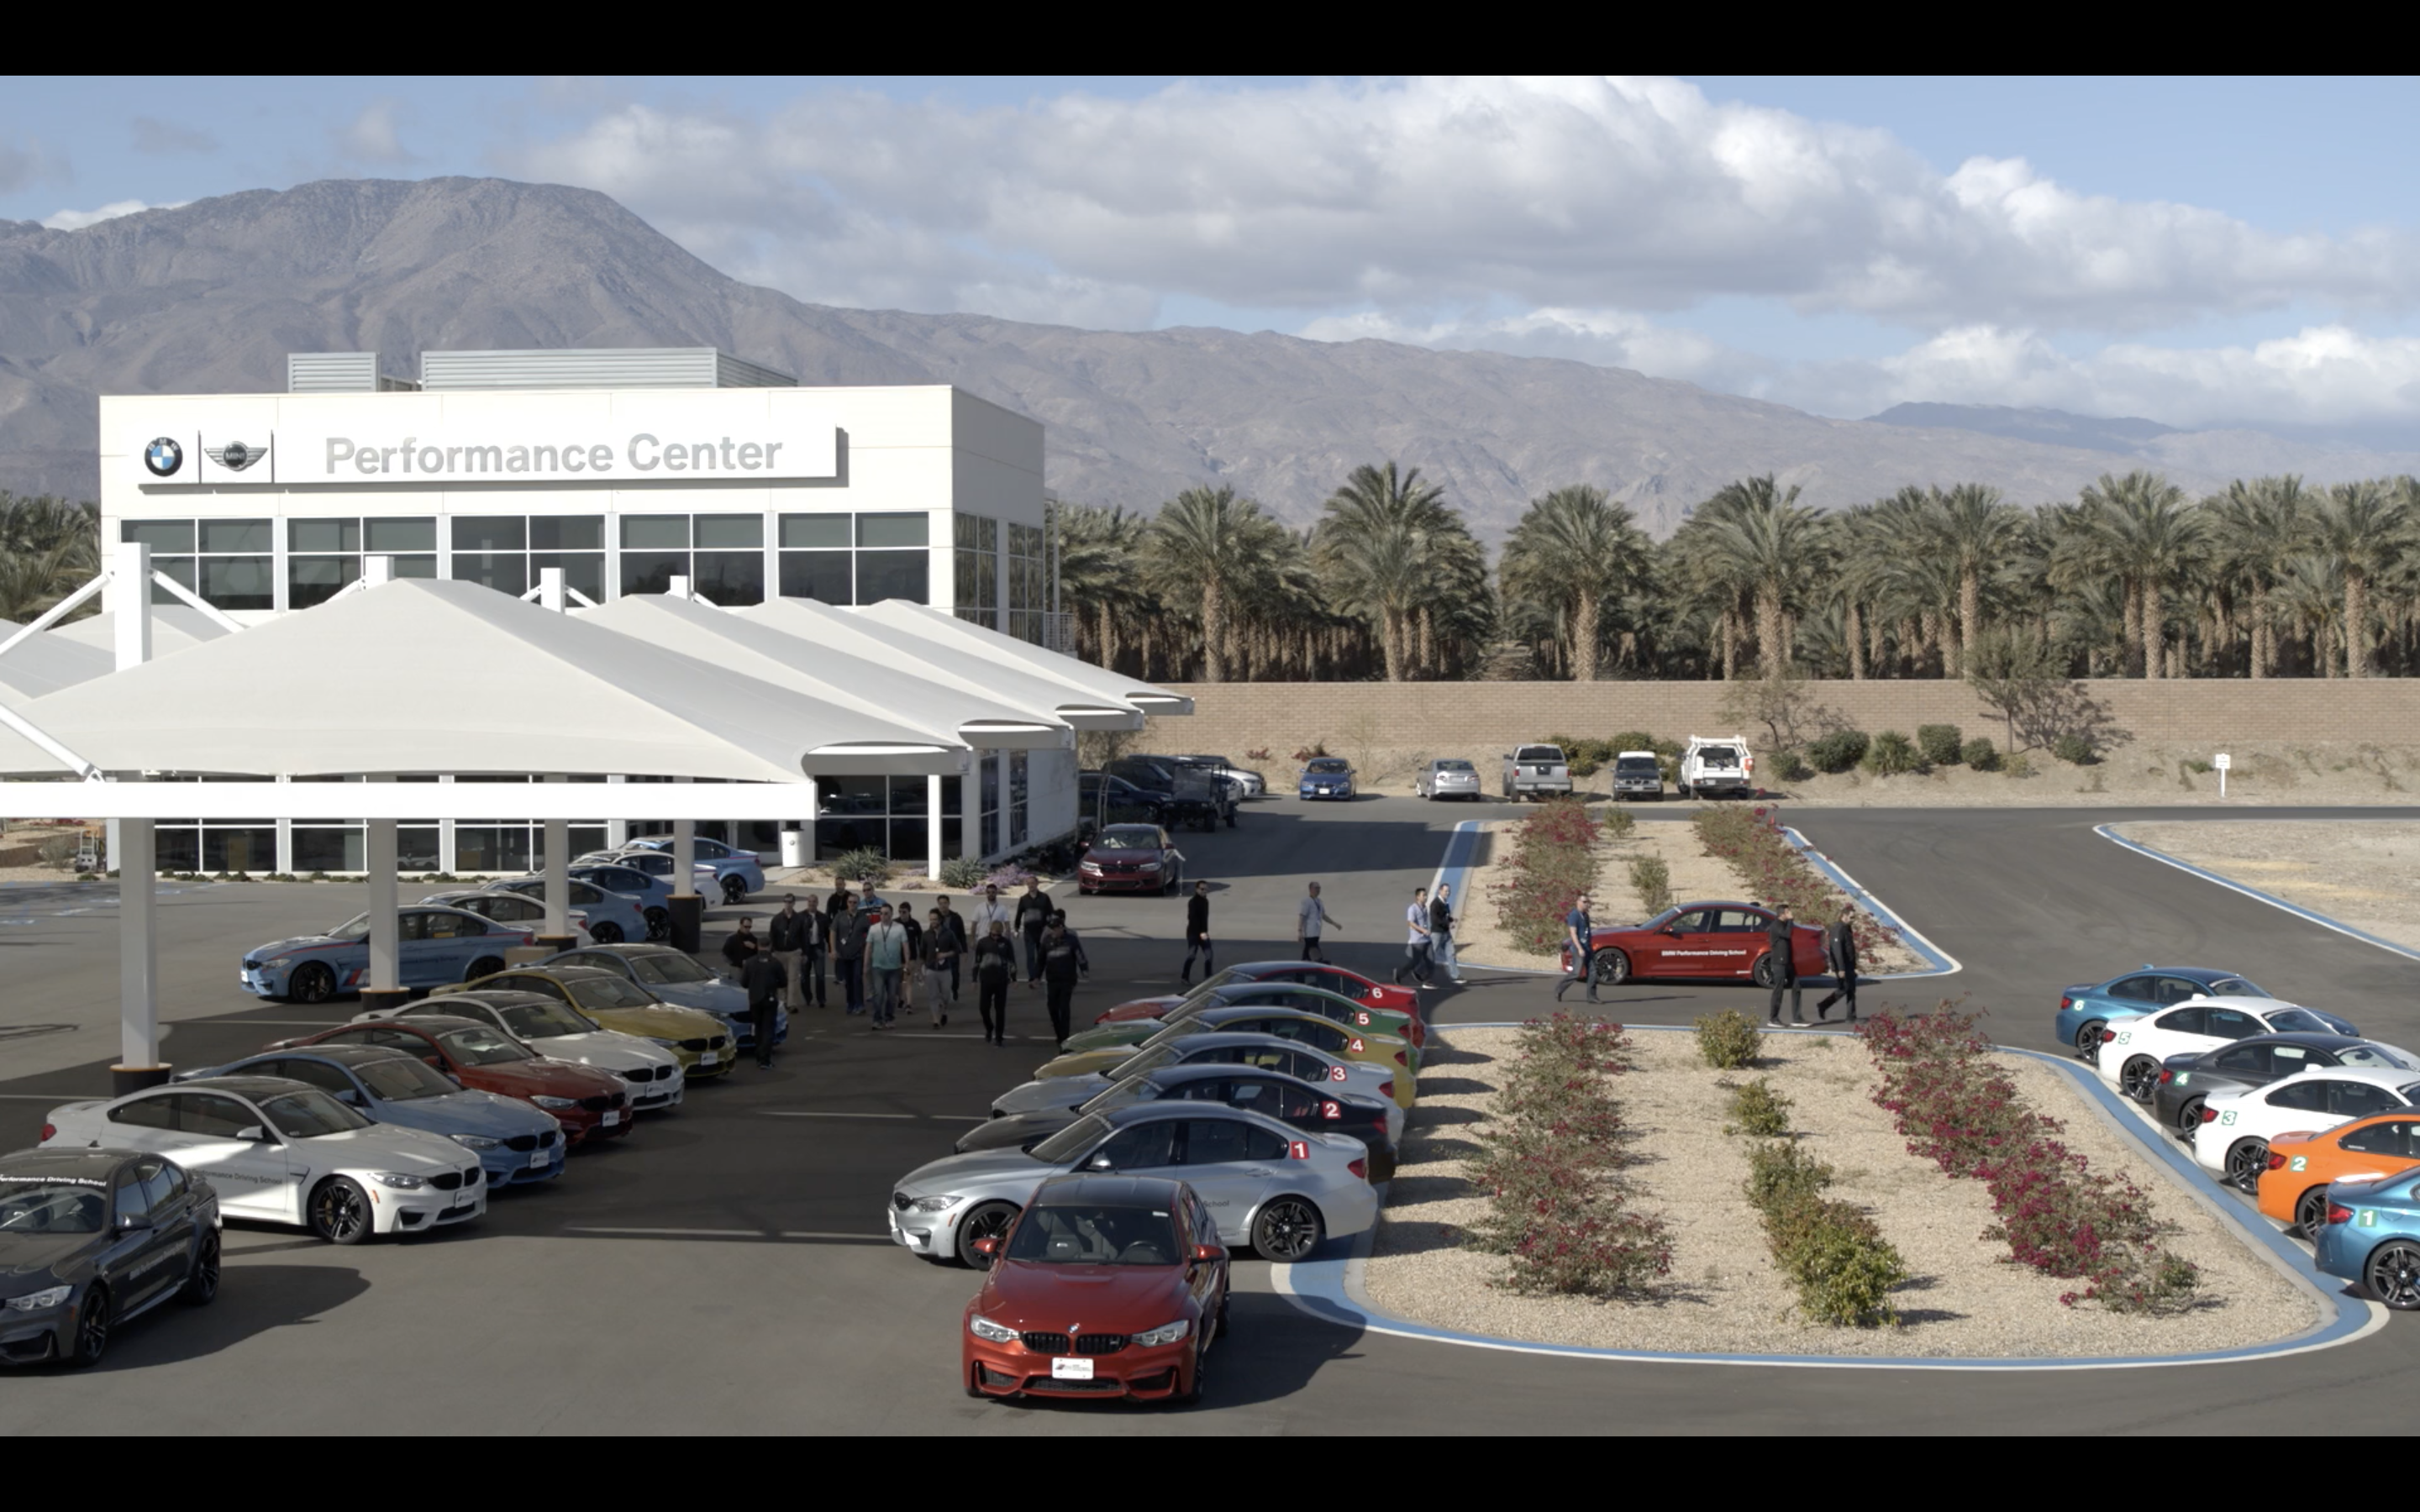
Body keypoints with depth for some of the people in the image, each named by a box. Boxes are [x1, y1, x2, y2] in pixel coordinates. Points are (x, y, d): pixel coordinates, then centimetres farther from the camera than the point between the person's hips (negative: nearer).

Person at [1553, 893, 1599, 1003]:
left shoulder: (1585, 915, 15)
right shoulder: (1574, 915, -12)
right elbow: (1573, 933, -19)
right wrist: (1580, 949, -25)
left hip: (1588, 948, 8)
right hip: (1578, 948, -8)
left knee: (1592, 972, 0)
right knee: (1577, 973, -8)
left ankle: (1592, 997, 0)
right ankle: (1559, 989, 10)